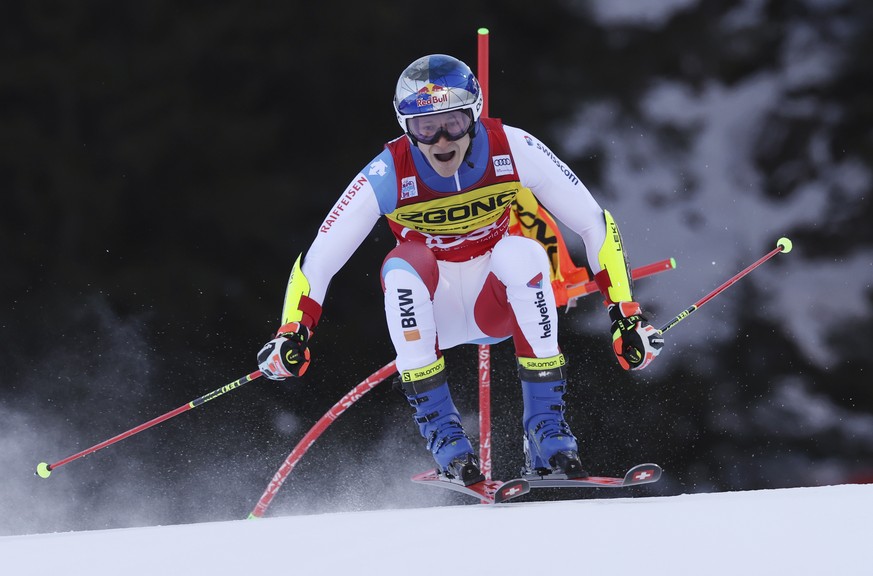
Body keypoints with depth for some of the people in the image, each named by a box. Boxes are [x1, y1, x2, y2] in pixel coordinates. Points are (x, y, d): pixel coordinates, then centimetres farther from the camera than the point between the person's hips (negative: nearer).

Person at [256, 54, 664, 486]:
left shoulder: (512, 150, -18)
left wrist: (625, 313, -16)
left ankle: (545, 424, -24)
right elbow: (317, 261, -15)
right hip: (433, 311, 0)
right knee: (401, 269, -32)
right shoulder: (389, 175, -19)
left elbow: (595, 225, -11)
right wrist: (292, 334, -28)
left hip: (497, 303, 1)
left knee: (520, 252, -31)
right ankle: (440, 428, -23)